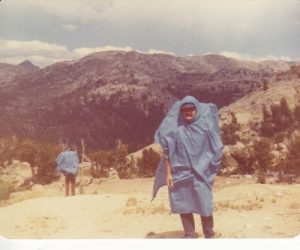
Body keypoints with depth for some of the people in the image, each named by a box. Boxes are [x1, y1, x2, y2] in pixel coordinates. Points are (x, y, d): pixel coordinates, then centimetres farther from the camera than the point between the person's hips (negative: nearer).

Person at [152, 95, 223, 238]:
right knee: (184, 206, 6)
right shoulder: (174, 127, -3)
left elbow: (214, 148, 7)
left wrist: (212, 169, 5)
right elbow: (167, 151, -1)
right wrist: (168, 173, -6)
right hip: (180, 172, 1)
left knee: (205, 205, -2)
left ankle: (209, 235, 16)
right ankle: (189, 235, 20)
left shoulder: (205, 124, -1)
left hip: (201, 172, 0)